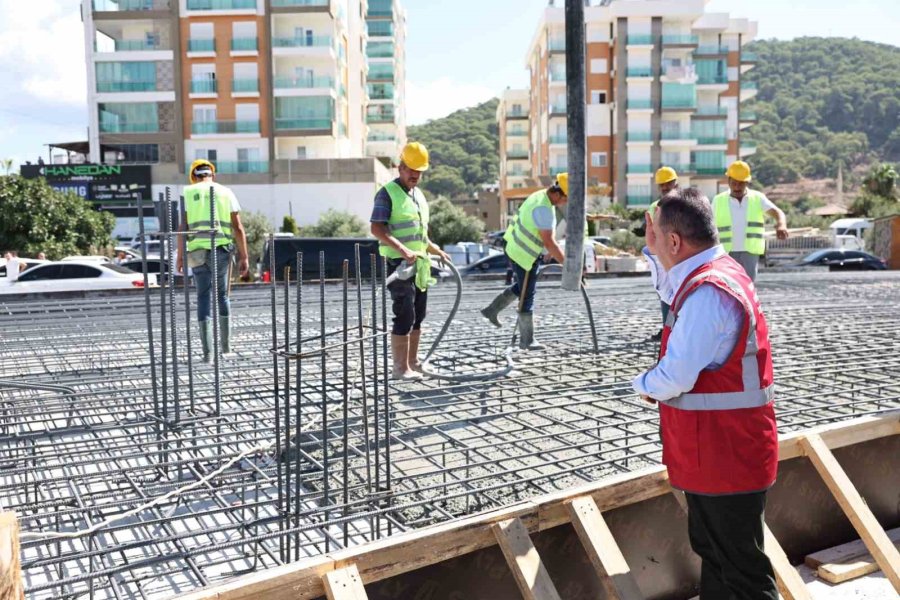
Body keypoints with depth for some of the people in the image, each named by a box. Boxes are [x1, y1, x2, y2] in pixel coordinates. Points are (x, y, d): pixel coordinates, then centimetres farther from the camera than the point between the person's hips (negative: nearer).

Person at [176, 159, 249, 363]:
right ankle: (226, 346, 21)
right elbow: (238, 228, 2)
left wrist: (180, 256, 3)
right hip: (222, 250, 1)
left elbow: (182, 227, -2)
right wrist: (244, 257, 3)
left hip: (198, 252, -1)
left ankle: (208, 352, -4)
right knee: (222, 296, 17)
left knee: (204, 298, 3)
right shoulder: (226, 193, 9)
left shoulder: (188, 193, 6)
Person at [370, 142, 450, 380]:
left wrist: (436, 251, 20)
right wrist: (402, 250, -27)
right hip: (399, 264, -8)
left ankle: (413, 362, 23)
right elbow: (377, 228, -18)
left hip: (420, 264, 8)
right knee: (404, 316, -8)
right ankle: (400, 368, -1)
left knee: (418, 316, 12)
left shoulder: (419, 195, 18)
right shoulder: (388, 193, -8)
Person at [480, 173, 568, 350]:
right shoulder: (544, 209, -26)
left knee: (521, 287, 28)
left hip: (516, 249, 10)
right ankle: (527, 340, 12)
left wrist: (550, 252, 18)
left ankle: (492, 310, 33)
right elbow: (549, 242, -28)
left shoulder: (540, 196, 5)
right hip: (524, 255, -10)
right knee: (527, 297, 1)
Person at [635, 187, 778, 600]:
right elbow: (673, 296, 29)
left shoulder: (707, 293, -26)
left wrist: (643, 384, -8)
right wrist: (656, 254, 16)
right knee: (712, 551, 24)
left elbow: (675, 378, -29)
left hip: (724, 456, -10)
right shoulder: (719, 271, 7)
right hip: (717, 451, 10)